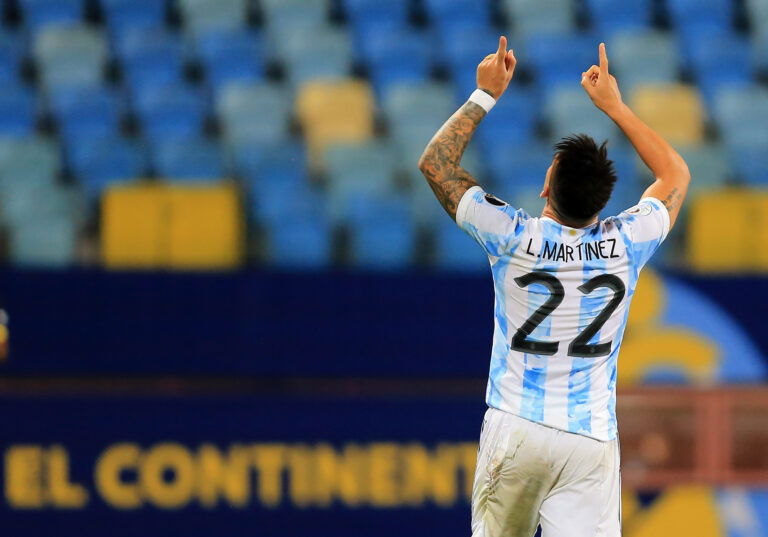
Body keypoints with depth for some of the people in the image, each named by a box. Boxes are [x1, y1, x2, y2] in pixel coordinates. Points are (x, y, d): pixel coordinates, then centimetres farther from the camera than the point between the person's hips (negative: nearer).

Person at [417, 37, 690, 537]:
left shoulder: (515, 238, -10)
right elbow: (676, 175, 16)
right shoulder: (626, 245, -5)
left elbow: (435, 162, 3)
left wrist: (486, 94, 9)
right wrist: (614, 105, 18)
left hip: (515, 433, -1)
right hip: (592, 440, 1)